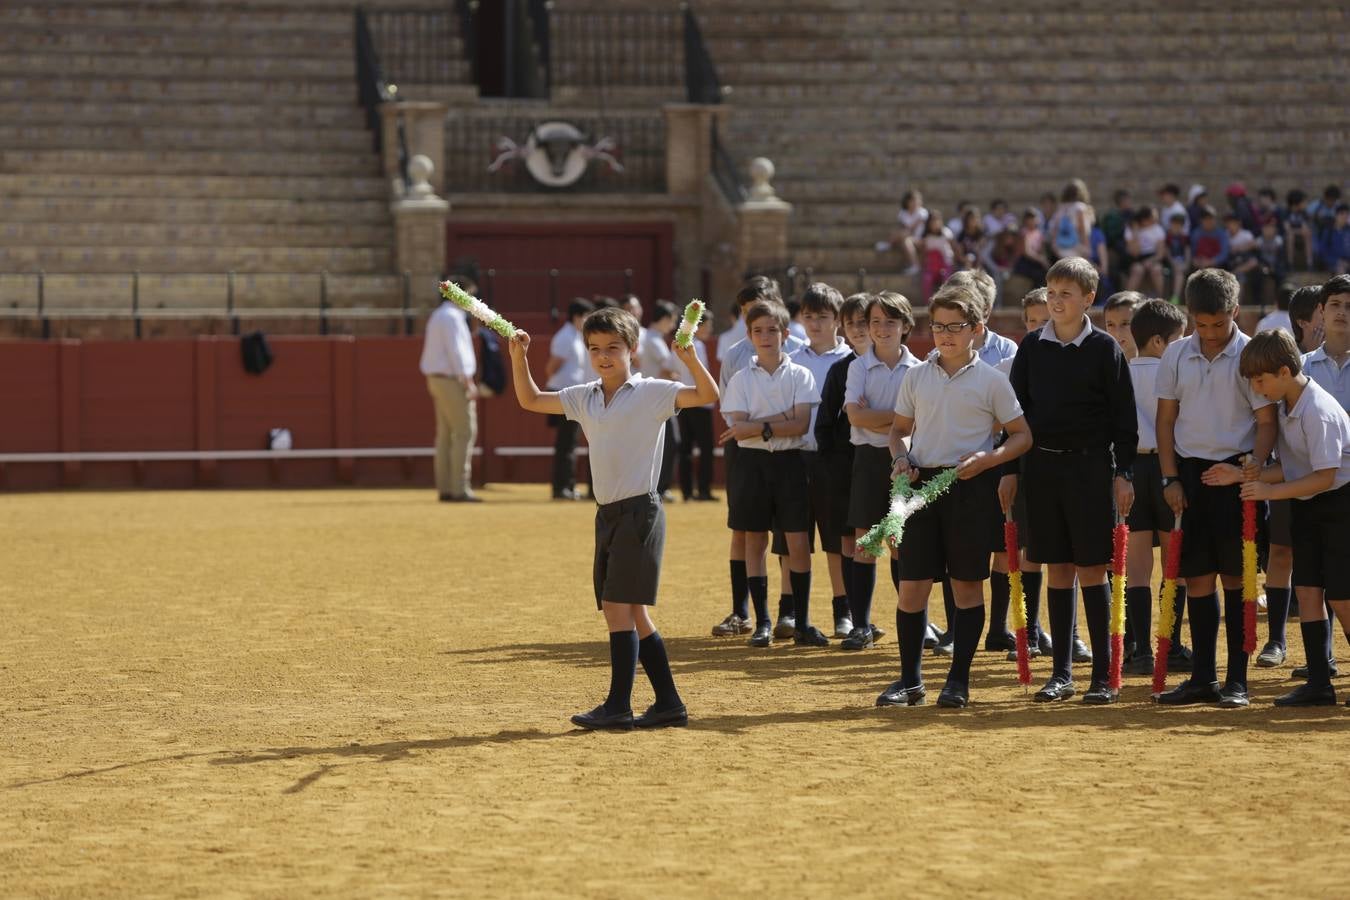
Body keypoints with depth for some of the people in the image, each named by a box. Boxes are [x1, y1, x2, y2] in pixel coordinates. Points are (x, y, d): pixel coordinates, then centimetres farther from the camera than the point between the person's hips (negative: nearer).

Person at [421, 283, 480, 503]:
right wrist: (468, 382, -21)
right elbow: (456, 351, -19)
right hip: (453, 380, -10)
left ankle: (444, 488, 9)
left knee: (445, 434, 9)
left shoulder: (438, 315, 18)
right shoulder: (452, 317, -13)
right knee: (465, 432, -9)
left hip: (437, 379, 10)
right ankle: (459, 489, -13)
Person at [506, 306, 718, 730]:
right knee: (631, 614, 10)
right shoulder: (584, 397, 12)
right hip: (607, 515, 8)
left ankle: (618, 707, -9)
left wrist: (691, 359, -33)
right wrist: (518, 357, 5)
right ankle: (669, 703, 16)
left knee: (621, 608, -11)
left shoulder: (651, 393, -7)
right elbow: (531, 400, 18)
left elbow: (707, 395, -16)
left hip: (640, 511, -8)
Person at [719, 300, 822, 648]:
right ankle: (762, 622, 11)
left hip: (790, 462, -1)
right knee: (755, 541, 4)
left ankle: (802, 623, 3)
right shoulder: (741, 379, 3)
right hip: (752, 463, 1)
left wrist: (757, 427, -17)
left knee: (798, 542, -3)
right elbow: (738, 429, -7)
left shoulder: (800, 376, 1)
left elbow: (801, 424, -10)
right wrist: (781, 420, -15)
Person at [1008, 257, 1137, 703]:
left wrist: (1123, 474, -5)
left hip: (1091, 467, -3)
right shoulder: (1032, 346, 6)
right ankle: (1062, 673, 11)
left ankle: (1103, 674, 2)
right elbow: (1016, 410, 10)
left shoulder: (1104, 348, -2)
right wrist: (1009, 469, 4)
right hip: (1042, 466, 3)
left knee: (1091, 568, -3)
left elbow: (1124, 416, -1)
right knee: (1058, 568, 6)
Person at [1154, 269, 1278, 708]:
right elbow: (1166, 419, 10)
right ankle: (1202, 678, 11)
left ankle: (1236, 680, 3)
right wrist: (1170, 478, 3)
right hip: (1190, 471, 4)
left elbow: (1266, 423, -5)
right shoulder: (1176, 355, 5)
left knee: (1235, 576, -1)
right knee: (1197, 576, 5)